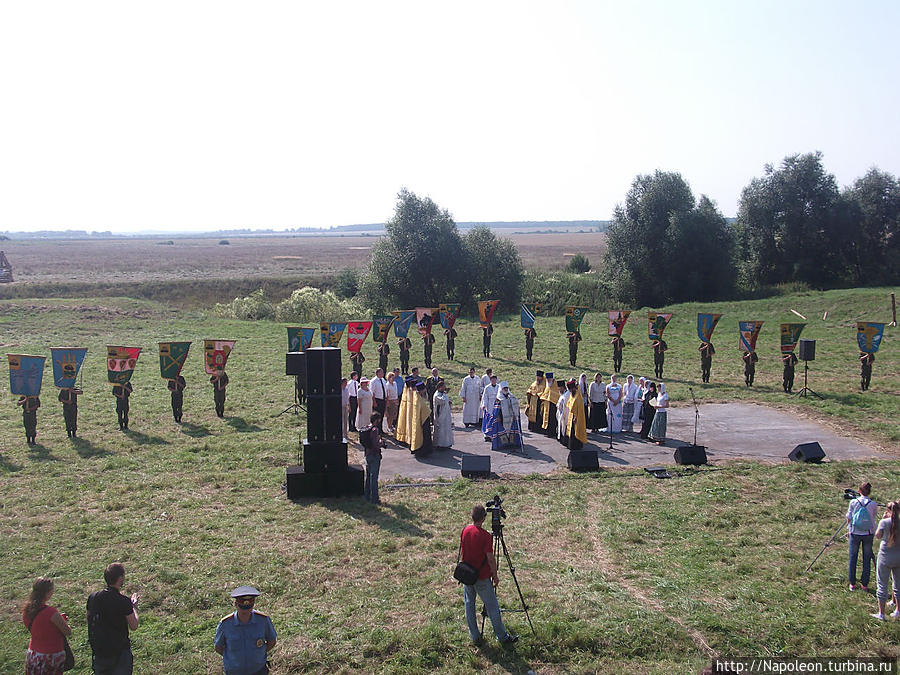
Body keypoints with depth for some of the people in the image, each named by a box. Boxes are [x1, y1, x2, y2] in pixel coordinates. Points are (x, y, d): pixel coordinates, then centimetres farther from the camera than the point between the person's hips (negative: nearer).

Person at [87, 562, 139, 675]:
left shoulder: (92, 597, -7)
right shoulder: (124, 602, -23)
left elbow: (89, 620, 9)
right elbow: (133, 626, -14)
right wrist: (134, 607, 0)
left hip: (98, 649, 5)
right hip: (120, 650, -5)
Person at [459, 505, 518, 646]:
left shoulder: (465, 531, -4)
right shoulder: (485, 536, -21)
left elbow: (461, 552, 7)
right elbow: (490, 558, -18)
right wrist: (495, 576, -5)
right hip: (481, 577, -6)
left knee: (469, 604, 15)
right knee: (492, 607, 6)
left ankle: (474, 636, 22)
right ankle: (503, 637, 17)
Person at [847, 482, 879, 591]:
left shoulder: (853, 502, -7)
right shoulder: (873, 504, -8)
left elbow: (849, 518, 0)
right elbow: (875, 519, 1)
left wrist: (848, 531, 14)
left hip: (855, 533, 0)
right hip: (868, 534, 0)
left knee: (853, 558, 11)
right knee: (867, 559, 10)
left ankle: (852, 584, 17)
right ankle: (865, 584, 15)